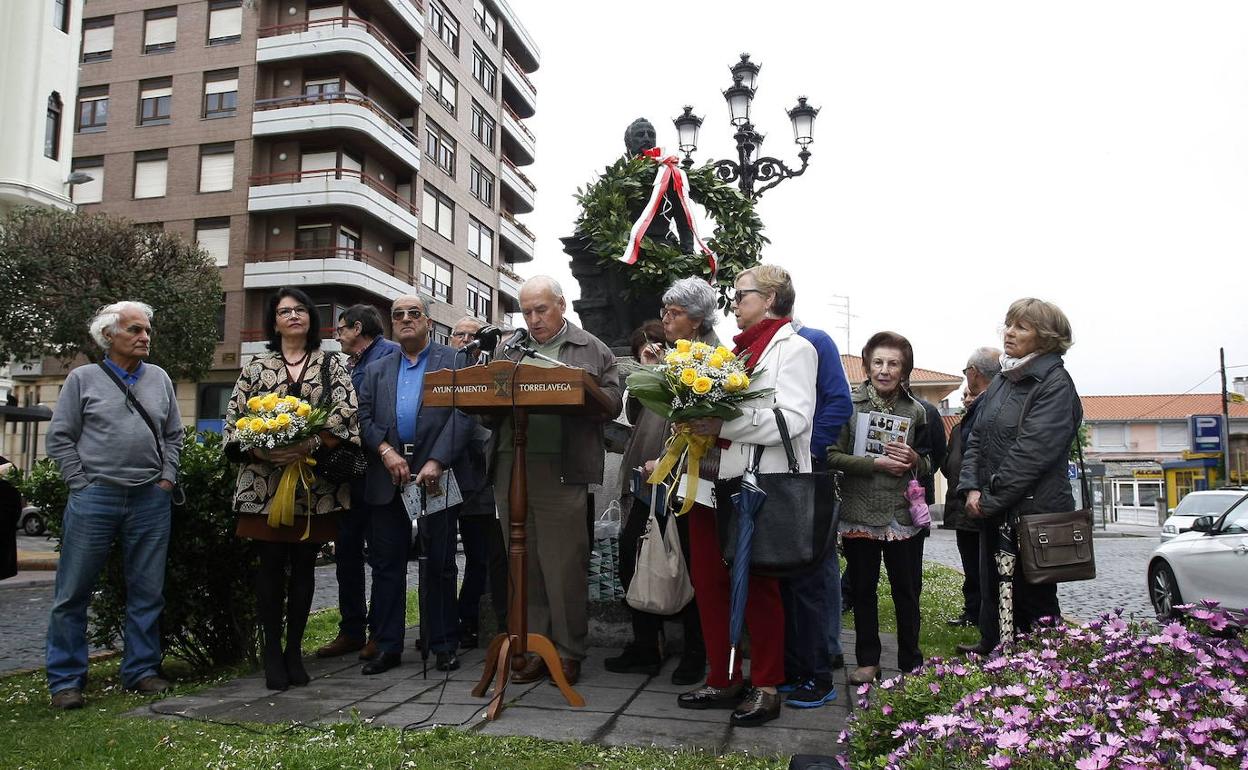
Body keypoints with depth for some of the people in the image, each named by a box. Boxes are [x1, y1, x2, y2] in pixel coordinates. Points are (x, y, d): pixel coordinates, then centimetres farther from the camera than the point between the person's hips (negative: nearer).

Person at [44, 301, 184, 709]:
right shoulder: (83, 378, 2)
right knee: (73, 594, 3)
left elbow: (173, 435, 15)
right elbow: (60, 438, 2)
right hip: (94, 499, -3)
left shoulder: (160, 379, 11)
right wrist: (83, 484, -4)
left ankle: (142, 669, 20)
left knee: (147, 593, 8)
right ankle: (65, 679, 14)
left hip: (151, 500, 3)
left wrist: (166, 479, 5)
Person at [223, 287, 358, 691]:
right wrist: (259, 448, -13)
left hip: (314, 484, 0)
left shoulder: (332, 365, 7)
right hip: (264, 483, 0)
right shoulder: (256, 367, 10)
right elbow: (233, 419, 5)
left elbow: (347, 416, -5)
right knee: (270, 567, 1)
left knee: (303, 566, 6)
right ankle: (272, 651, 13)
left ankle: (294, 649, 17)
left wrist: (309, 444, -19)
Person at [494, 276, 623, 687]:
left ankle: (568, 652, 13)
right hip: (512, 471, 4)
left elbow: (613, 402, 2)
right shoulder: (510, 350, 19)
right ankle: (533, 648, 20)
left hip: (564, 472, -3)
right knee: (525, 566, 9)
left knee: (565, 567, 0)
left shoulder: (592, 350, 10)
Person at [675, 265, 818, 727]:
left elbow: (793, 418, -17)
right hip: (714, 482, 8)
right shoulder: (740, 348, 19)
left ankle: (766, 688, 18)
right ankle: (723, 681, 23)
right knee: (708, 581, 9)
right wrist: (700, 422, 5)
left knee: (758, 588, 2)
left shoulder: (793, 347, -5)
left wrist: (723, 426, -20)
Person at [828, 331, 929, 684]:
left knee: (907, 591, 9)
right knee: (863, 589, 10)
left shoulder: (916, 410, 5)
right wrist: (876, 463, -18)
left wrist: (914, 460, -9)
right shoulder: (849, 405, -2)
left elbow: (929, 464, 13)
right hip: (859, 514, -1)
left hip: (903, 515, 1)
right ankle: (868, 661, 23)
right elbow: (833, 456, -9)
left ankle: (911, 663, 24)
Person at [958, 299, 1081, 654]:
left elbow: (1032, 452, -19)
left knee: (1034, 600, 2)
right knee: (990, 591, 16)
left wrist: (990, 499, -16)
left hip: (1033, 514, -8)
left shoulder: (1055, 383, -11)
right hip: (993, 512, 8)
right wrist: (972, 489, -1)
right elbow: (977, 438, 12)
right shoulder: (1003, 379, 13)